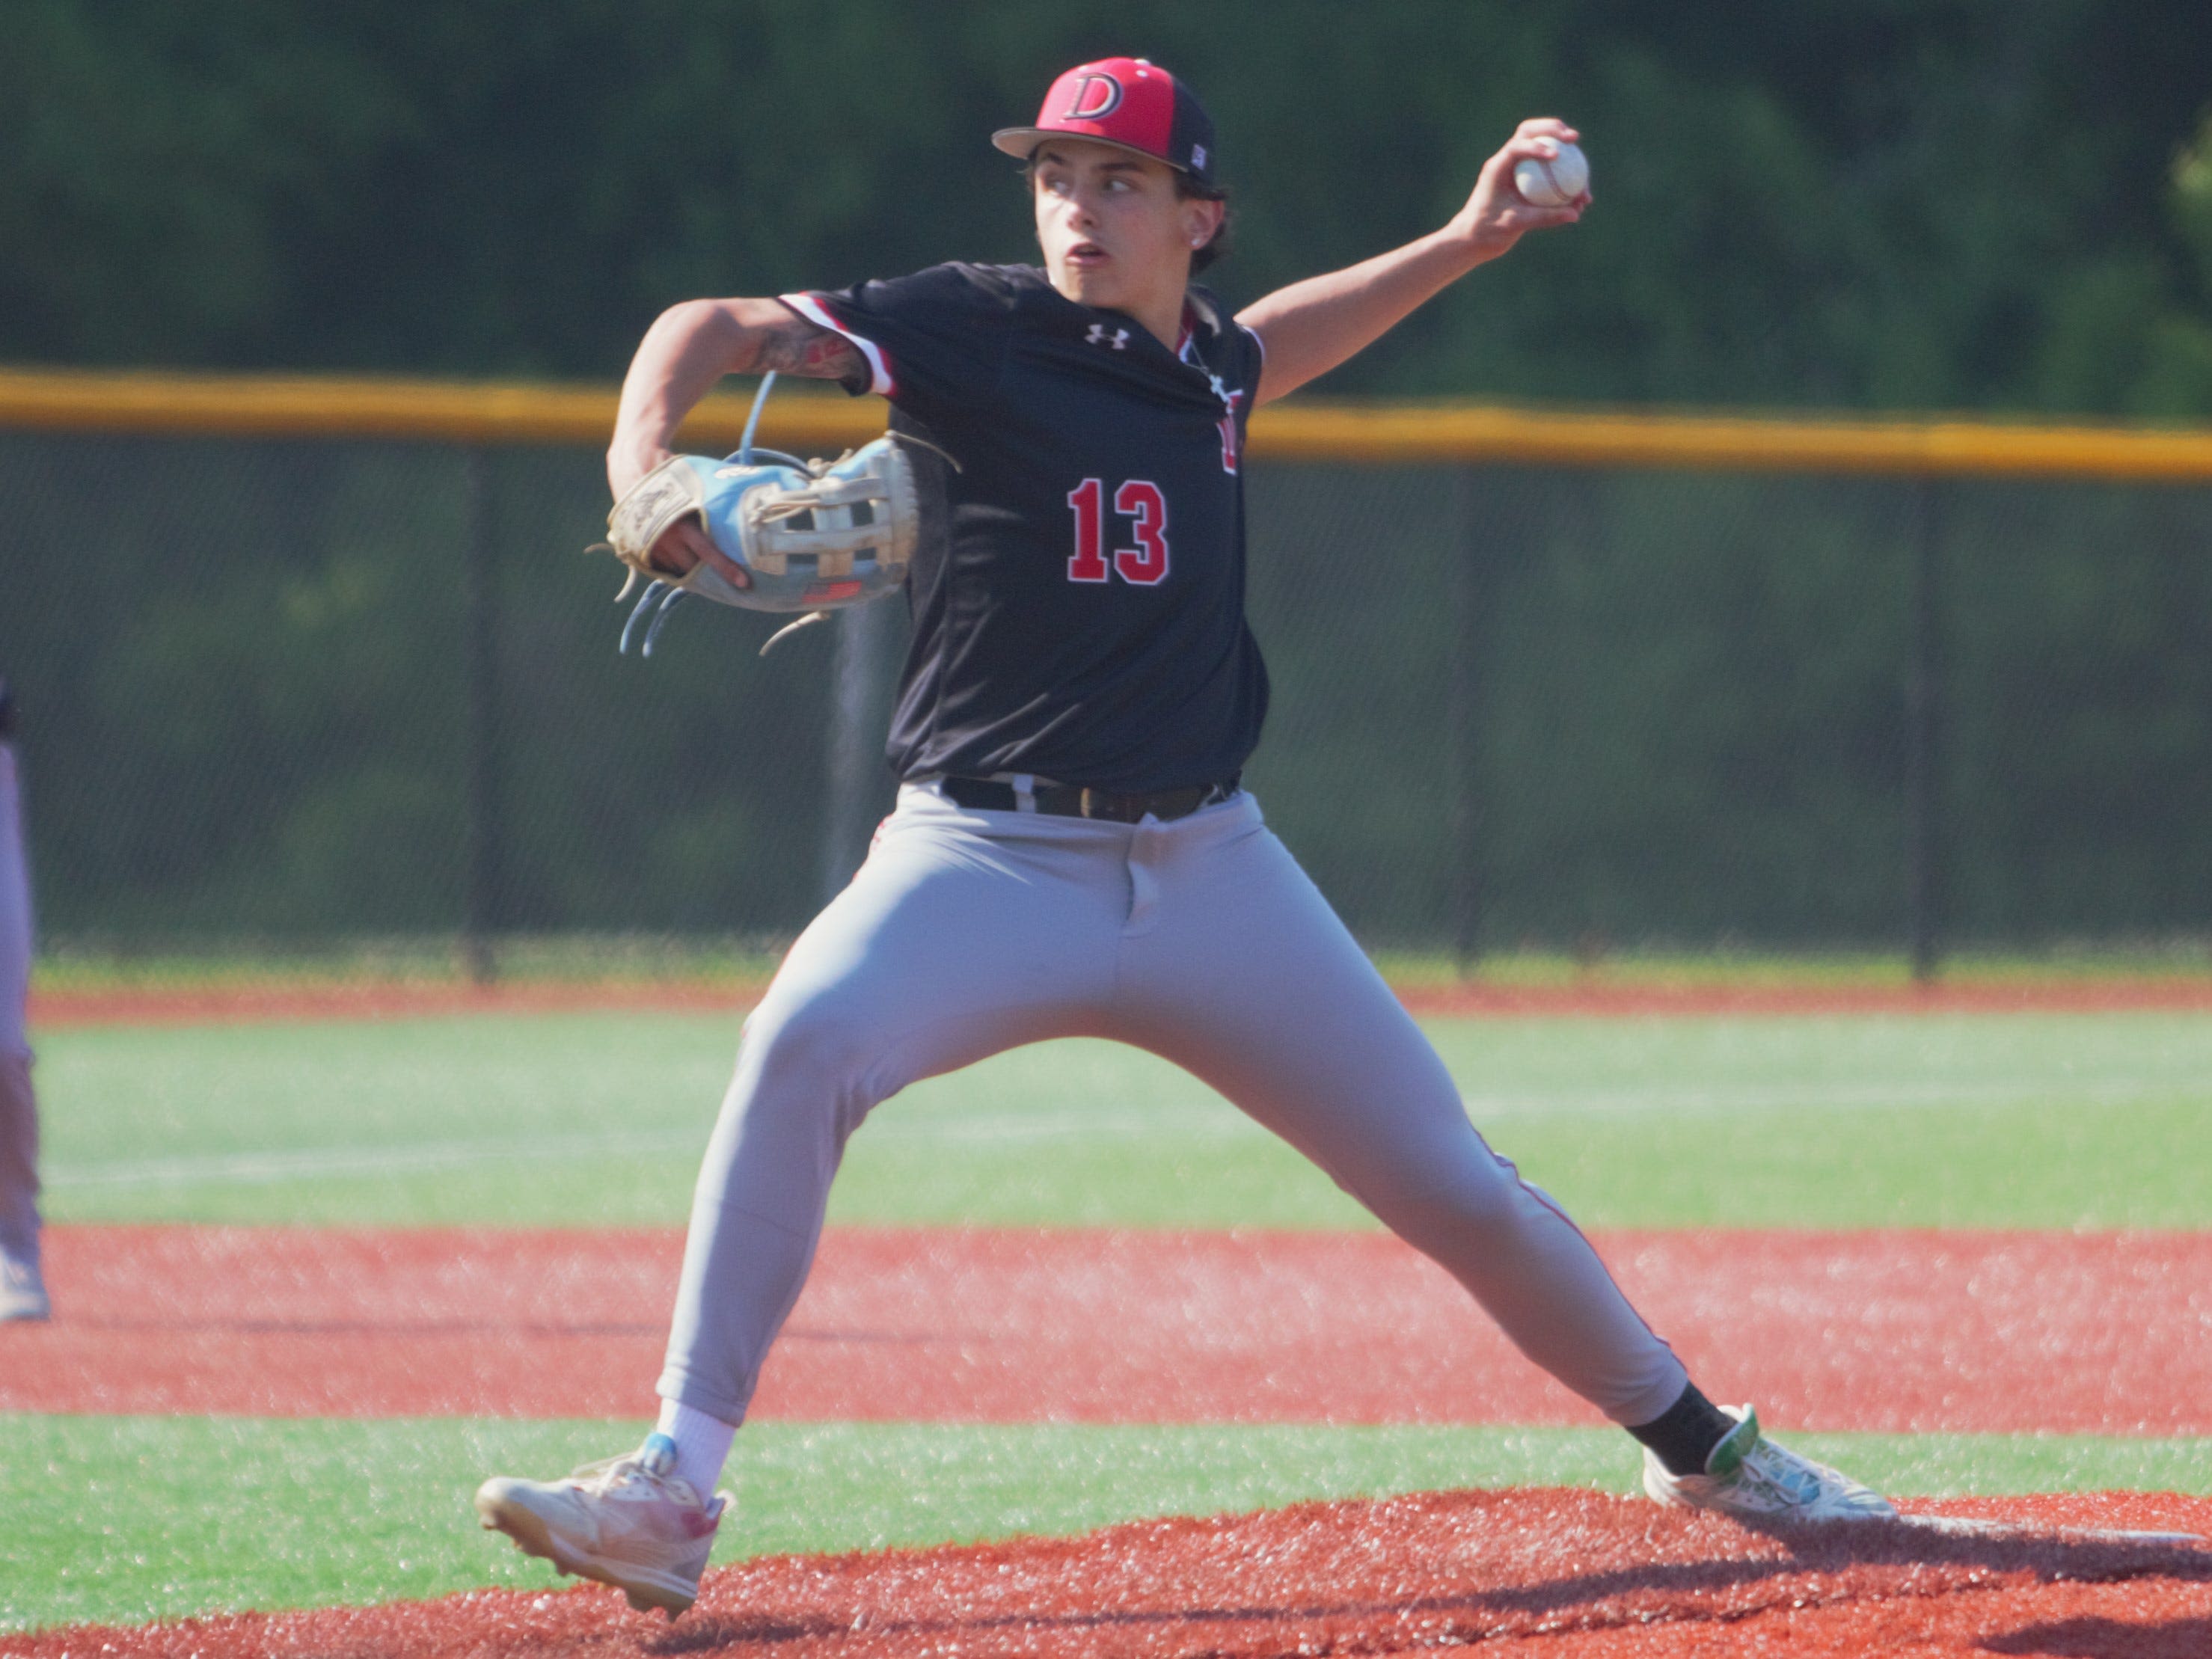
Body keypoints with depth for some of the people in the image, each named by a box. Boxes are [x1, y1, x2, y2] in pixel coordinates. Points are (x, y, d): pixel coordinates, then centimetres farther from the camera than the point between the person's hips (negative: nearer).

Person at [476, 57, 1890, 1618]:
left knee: (1455, 1183, 5)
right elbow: (718, 329, -16)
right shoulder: (982, 330, -8)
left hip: (1209, 872, 4)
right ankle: (675, 1489, -32)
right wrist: (645, 473, -36)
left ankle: (1699, 1443, 29)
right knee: (808, 1041, -33)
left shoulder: (1204, 360, 8)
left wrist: (1469, 242, 28)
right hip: (987, 859, -4)